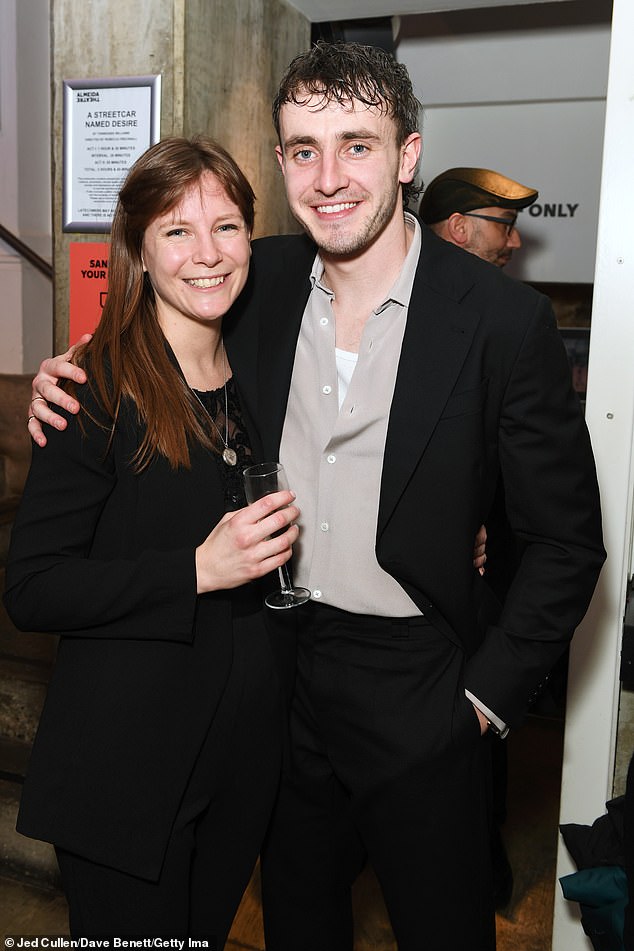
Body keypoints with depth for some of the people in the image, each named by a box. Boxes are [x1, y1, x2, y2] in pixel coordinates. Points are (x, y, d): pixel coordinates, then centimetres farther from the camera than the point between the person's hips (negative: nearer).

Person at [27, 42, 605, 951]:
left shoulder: (505, 319, -16)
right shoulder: (260, 279, -4)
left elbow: (566, 541, -9)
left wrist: (487, 697, -10)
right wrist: (69, 378, -4)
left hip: (418, 694, -3)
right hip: (279, 671, 4)